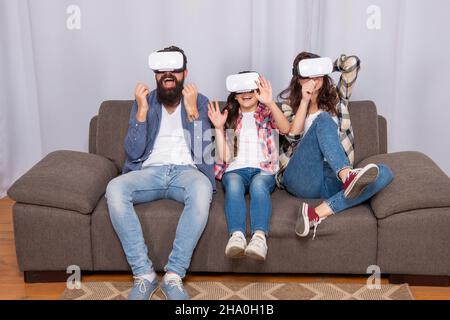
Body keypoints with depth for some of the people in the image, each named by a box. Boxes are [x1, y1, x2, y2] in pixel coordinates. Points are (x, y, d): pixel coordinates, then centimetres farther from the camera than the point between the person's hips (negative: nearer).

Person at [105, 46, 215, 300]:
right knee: (114, 189, -32)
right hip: (150, 172, 2)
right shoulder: (144, 101, 11)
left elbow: (205, 151, -3)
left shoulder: (200, 102, 9)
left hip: (186, 171, -1)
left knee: (202, 190, -39)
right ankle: (144, 273, -24)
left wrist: (192, 111, -13)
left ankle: (174, 275, -30)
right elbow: (134, 153, 1)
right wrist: (143, 111, -9)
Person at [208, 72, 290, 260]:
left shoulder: (267, 114, 21)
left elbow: (286, 129, -7)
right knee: (234, 184, -35)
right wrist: (219, 127, 2)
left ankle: (259, 237, -56)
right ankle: (237, 236, -55)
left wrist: (270, 102, -19)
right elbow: (224, 157, 11)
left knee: (258, 184, -37)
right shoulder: (229, 117, 24)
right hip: (235, 169, 1)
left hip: (263, 169, -1)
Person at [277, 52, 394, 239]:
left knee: (385, 173, -26)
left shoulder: (336, 97, 20)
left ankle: (317, 214, -42)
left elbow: (352, 62, 9)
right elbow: (293, 136, -1)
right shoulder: (289, 103, 17)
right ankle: (349, 176, -51)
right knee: (323, 119, -25)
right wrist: (304, 101, -4)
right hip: (301, 176, -2)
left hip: (332, 178, 3)